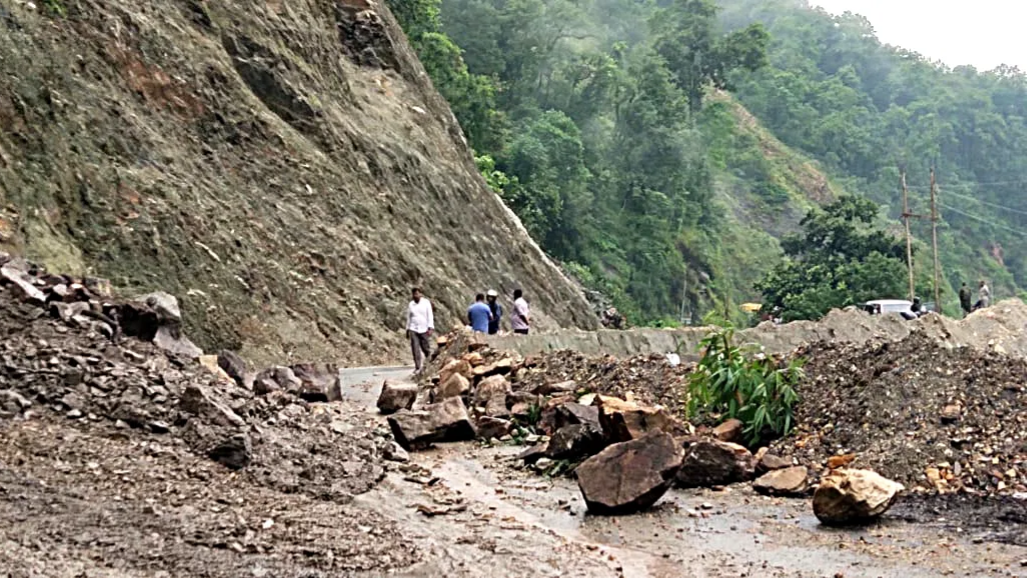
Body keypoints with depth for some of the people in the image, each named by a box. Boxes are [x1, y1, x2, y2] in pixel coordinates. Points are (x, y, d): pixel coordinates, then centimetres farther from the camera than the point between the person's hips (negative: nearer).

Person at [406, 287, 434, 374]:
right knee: (415, 349, -7)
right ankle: (417, 367, -6)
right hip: (413, 329, 2)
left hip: (423, 329, -2)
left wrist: (430, 328, -12)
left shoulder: (426, 303, 0)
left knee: (425, 348, 2)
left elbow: (430, 316, -3)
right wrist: (407, 329, 16)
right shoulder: (411, 304, 9)